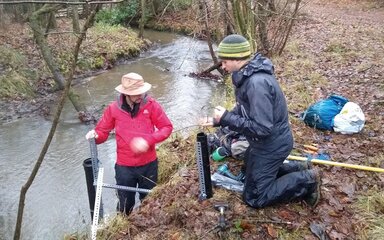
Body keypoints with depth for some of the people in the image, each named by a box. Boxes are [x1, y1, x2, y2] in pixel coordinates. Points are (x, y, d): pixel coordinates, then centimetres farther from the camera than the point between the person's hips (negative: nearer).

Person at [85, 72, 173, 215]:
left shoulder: (151, 105, -11)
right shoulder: (113, 108, -9)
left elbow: (167, 127, -8)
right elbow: (102, 131, 2)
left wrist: (148, 140, -22)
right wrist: (95, 136, -22)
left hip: (149, 164, 1)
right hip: (124, 166, 0)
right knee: (125, 205, 16)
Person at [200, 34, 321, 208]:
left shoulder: (257, 83, -31)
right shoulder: (248, 75, 0)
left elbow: (262, 128, -32)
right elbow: (243, 110, 11)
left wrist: (226, 118, -25)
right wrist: (218, 121, -1)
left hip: (271, 145, -9)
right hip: (265, 142, 9)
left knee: (254, 198, 2)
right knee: (250, 171, 29)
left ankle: (306, 181, 6)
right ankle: (299, 170, 24)